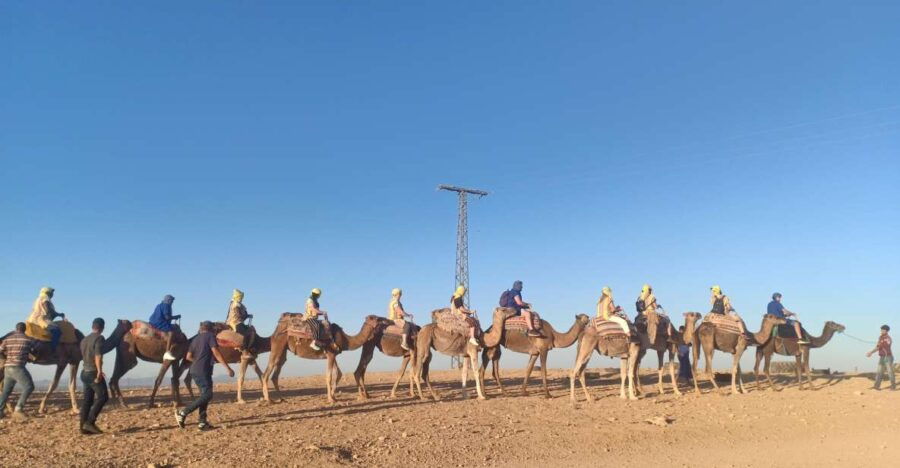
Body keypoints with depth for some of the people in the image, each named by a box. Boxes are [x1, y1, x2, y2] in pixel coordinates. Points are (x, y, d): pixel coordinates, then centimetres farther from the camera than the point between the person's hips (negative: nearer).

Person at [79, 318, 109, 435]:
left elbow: (83, 355, 21)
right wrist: (99, 370, -28)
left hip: (84, 372, 8)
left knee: (87, 399, 9)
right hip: (93, 372, -8)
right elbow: (98, 355, -22)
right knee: (102, 397, -7)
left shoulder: (84, 340, 15)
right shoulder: (99, 338, -10)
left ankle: (83, 426, 7)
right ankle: (90, 422, -14)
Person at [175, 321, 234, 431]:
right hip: (203, 371, -9)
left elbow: (189, 356, 18)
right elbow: (216, 353, -13)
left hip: (195, 370, 9)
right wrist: (228, 368, -14)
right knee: (207, 395, -9)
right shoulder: (210, 336, -4)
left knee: (204, 395, 11)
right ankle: (183, 413, -12)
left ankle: (203, 422, 7)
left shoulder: (195, 339, 18)